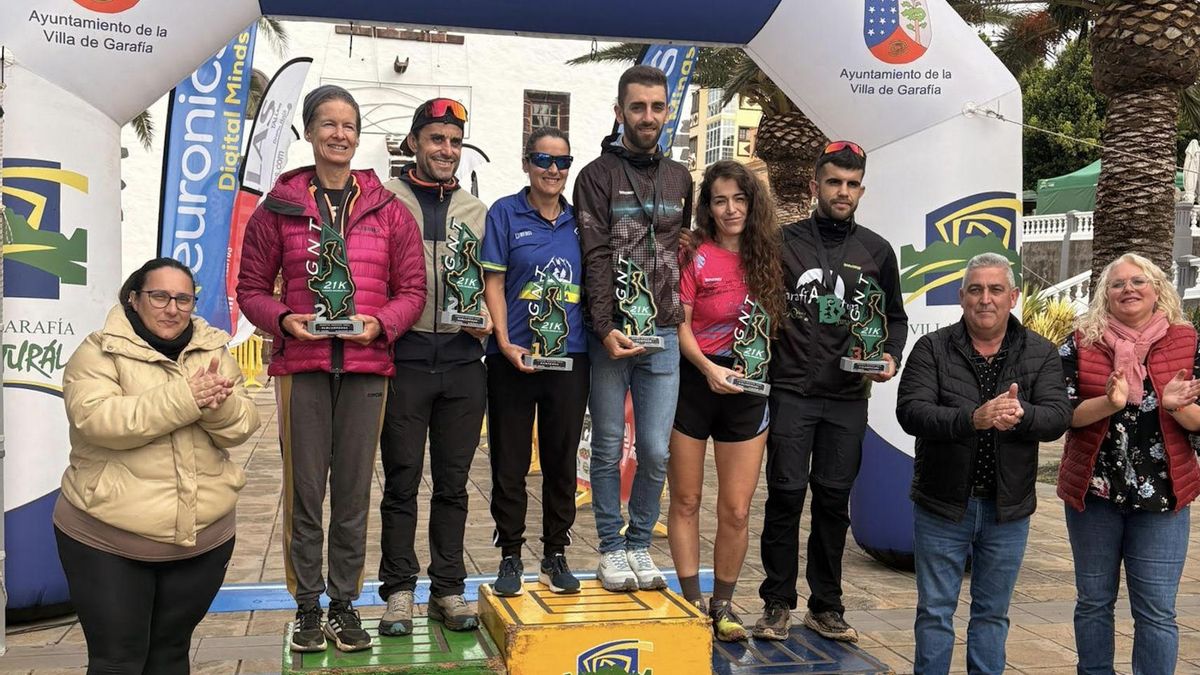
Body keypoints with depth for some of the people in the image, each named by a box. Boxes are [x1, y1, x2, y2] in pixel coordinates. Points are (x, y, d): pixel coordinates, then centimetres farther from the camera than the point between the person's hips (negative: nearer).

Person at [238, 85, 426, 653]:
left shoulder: (389, 211, 8)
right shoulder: (279, 207, 6)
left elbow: (412, 289, 8)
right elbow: (251, 287, 8)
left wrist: (381, 323, -11)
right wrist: (283, 320, -11)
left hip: (366, 367, 1)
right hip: (301, 365, -1)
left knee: (353, 492, 6)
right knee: (304, 490, 4)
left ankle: (345, 603, 19)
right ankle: (308, 606, 17)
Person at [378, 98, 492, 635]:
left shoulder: (476, 212, 14)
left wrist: (485, 320, -1)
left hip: (463, 361, 3)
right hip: (405, 358, -3)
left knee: (453, 483, 9)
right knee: (402, 480, 4)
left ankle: (448, 589, 20)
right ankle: (399, 590, 16)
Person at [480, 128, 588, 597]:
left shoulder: (579, 220, 10)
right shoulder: (505, 214, 0)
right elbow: (494, 284, -4)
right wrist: (506, 344, -14)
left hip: (570, 358, 3)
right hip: (514, 359, -3)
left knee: (562, 460, 9)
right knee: (510, 462, 4)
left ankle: (555, 555, 22)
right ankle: (510, 557, 17)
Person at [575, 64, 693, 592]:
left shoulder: (679, 178, 14)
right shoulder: (597, 176, 1)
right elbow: (595, 259, -7)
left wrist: (678, 316, 9)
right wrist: (606, 328, -16)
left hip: (664, 334, 3)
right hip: (610, 333, -3)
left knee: (656, 451, 3)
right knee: (609, 447, 5)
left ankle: (640, 544, 19)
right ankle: (611, 548, 17)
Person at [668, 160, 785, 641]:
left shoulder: (767, 257, 5)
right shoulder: (695, 257, -3)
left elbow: (776, 323, 11)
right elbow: (679, 326, -6)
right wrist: (709, 368, -20)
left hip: (747, 389, 2)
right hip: (695, 383, -2)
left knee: (736, 511, 4)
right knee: (686, 501, 7)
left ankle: (723, 605, 20)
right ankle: (692, 602, 20)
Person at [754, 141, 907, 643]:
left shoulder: (877, 251, 10)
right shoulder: (783, 242, 3)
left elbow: (895, 317, 17)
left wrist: (891, 357, 0)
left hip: (849, 398, 2)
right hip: (791, 391, -2)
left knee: (834, 499, 7)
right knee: (786, 494, -2)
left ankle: (825, 606, 18)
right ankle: (777, 603, 11)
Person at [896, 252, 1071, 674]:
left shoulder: (1041, 354, 2)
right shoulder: (932, 349, -4)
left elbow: (1058, 416, -9)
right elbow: (910, 411, -17)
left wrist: (1021, 415, -32)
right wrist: (972, 419, -32)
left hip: (1007, 508, 2)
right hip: (943, 504, -2)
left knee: (993, 612, 15)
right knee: (935, 611, 8)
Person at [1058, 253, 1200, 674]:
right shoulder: (1081, 343, 0)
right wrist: (1108, 403, -22)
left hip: (1162, 495, 0)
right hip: (1093, 491, 0)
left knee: (1156, 610, 2)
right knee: (1093, 602, 12)